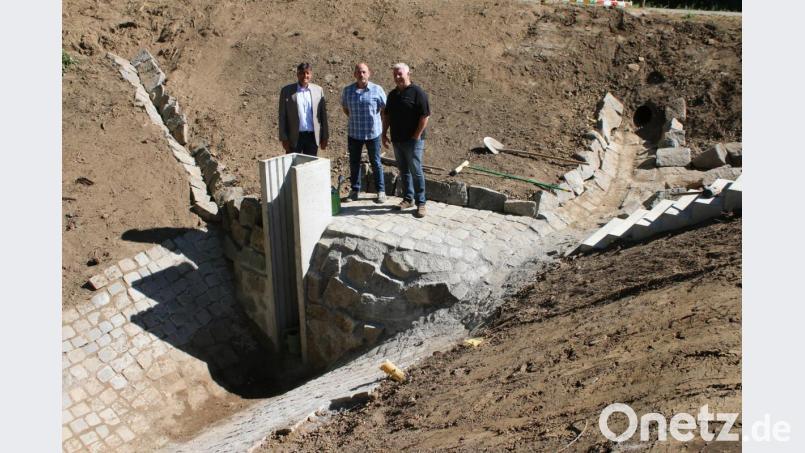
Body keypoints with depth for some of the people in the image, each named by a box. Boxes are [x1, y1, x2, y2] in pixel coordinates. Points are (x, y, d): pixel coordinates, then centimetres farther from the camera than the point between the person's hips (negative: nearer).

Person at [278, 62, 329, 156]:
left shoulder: (318, 90, 6)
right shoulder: (286, 91, 0)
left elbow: (323, 114, 8)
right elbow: (282, 117, 0)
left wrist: (325, 137, 6)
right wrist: (284, 138, -5)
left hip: (313, 136, 2)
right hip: (294, 137, -2)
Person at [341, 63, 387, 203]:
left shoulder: (377, 90, -8)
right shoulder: (347, 90, 0)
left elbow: (385, 108, 2)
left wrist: (375, 120, 5)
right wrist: (355, 118, 7)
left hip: (373, 132, -2)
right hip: (354, 133, 3)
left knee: (376, 163, 6)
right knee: (354, 163, 10)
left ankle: (381, 191, 17)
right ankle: (355, 190, 24)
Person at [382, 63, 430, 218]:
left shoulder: (417, 92, -10)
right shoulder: (392, 94, 12)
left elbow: (425, 116, -14)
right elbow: (386, 116, 18)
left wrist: (417, 136, -16)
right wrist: (384, 134, 11)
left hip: (413, 141, -7)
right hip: (397, 140, 7)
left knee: (416, 172, -3)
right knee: (404, 171, 13)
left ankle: (420, 203, 2)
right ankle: (408, 199, 23)